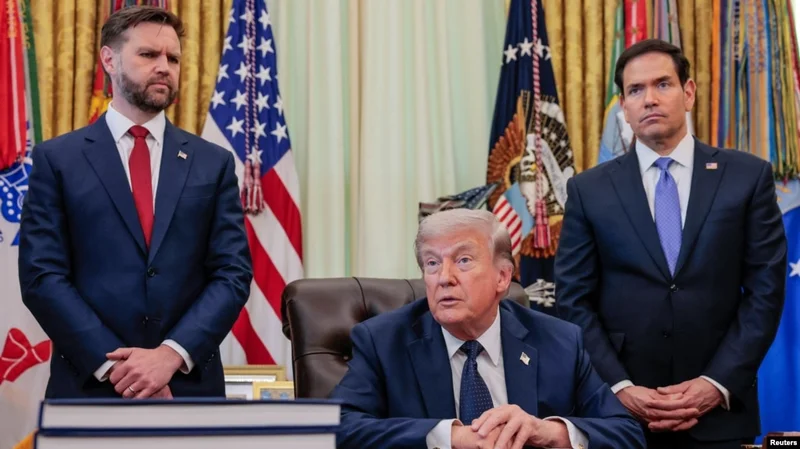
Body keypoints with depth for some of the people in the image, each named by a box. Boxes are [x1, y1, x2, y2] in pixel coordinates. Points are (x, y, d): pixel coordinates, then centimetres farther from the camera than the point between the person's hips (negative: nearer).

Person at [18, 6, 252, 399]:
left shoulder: (213, 163, 6)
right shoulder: (57, 159, 2)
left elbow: (233, 274, 0)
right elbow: (41, 276, -4)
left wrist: (172, 355, -13)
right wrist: (113, 363, -14)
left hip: (190, 387, 2)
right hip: (90, 386, -1)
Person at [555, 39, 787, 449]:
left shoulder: (748, 176, 2)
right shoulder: (589, 190, 3)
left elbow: (765, 291, 0)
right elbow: (575, 302, 1)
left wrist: (718, 383, -9)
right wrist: (619, 388, -10)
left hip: (718, 408, 0)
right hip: (621, 410, 0)